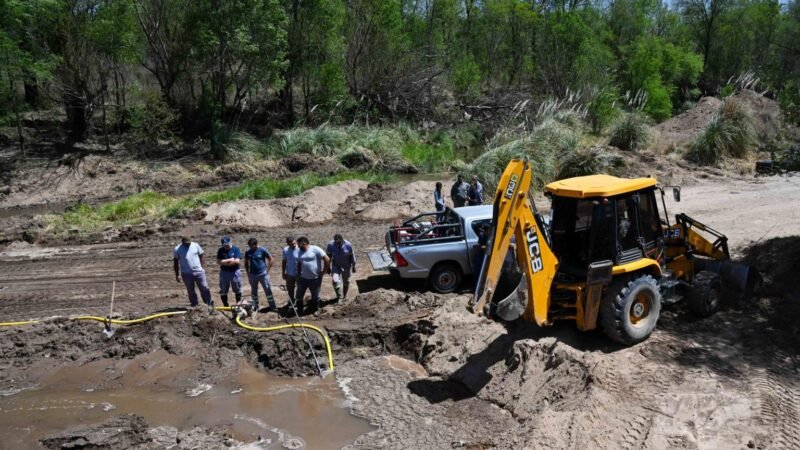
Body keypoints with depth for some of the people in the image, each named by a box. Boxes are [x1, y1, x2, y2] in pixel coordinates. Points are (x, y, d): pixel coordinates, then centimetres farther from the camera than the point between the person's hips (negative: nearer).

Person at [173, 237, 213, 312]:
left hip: (199, 271, 0)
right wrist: (177, 275, 0)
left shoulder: (196, 245, -1)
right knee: (191, 291, 8)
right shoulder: (177, 249, -5)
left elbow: (201, 257, 9)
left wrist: (202, 268, 7)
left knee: (204, 288, -5)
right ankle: (194, 305, 17)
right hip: (187, 274, 0)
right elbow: (175, 263, 1)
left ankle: (209, 304, 1)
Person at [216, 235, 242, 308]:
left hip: (235, 271, -2)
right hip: (224, 272, 2)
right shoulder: (221, 250, 1)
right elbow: (218, 262, -7)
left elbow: (237, 261, -14)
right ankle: (225, 305, 17)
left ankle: (238, 304, 21)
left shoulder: (236, 249, -5)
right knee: (223, 291, 6)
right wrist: (230, 260, -14)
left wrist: (224, 262, -11)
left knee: (237, 289, 8)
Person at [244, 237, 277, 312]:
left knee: (268, 290, -2)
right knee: (253, 291, 11)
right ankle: (256, 306, 25)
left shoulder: (263, 250, -8)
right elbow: (246, 263, 13)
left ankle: (272, 306, 5)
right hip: (252, 275, 4)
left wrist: (267, 270, -6)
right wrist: (248, 273, 7)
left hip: (263, 274, -3)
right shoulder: (248, 252, 1)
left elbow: (270, 259, -3)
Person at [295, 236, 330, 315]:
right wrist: (298, 275, 11)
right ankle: (299, 311, 24)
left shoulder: (315, 249, -13)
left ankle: (315, 310, 30)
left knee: (315, 296, 10)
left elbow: (327, 259, -16)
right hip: (303, 278, 5)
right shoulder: (300, 252, 8)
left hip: (315, 278, -5)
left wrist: (323, 271, -12)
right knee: (299, 295, 8)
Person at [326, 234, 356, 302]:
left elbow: (352, 255, -9)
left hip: (346, 266, 0)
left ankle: (345, 295, 40)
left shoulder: (348, 245, -22)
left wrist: (353, 266, -3)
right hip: (336, 265, 0)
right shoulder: (331, 245, -21)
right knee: (335, 280, -17)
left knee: (346, 281, 16)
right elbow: (328, 256, -8)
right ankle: (339, 297, -5)